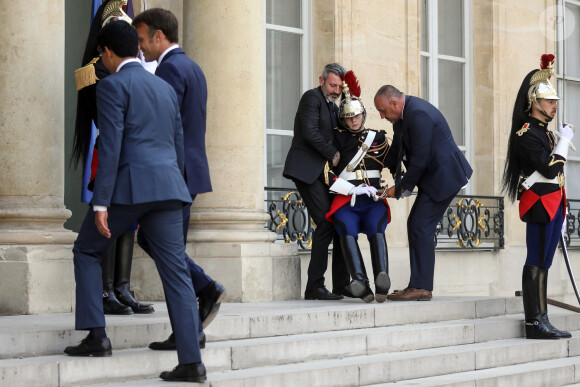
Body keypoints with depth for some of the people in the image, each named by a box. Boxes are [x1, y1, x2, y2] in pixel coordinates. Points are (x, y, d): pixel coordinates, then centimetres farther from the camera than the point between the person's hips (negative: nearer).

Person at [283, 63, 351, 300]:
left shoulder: (333, 107, 22)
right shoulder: (312, 98, -5)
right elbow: (310, 133, -16)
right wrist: (334, 154, -9)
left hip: (324, 172, 9)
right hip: (307, 171, -9)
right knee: (326, 223, -16)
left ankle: (341, 284, 9)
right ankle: (314, 287, -11)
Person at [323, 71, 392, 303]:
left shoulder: (378, 138, 17)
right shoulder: (337, 139, 11)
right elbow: (327, 173, 0)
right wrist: (354, 190, -9)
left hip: (374, 202, 1)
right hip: (345, 203, -1)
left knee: (376, 229, -34)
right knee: (347, 231, -35)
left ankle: (382, 280, -56)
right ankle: (361, 284, -55)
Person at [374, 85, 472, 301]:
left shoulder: (419, 115, -24)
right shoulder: (402, 114, 9)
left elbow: (419, 159, -23)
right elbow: (397, 148, 21)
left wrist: (401, 188, -14)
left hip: (444, 176, -11)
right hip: (433, 176, 11)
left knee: (421, 227, -12)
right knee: (415, 224, 9)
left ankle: (421, 287, -9)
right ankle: (420, 285, 12)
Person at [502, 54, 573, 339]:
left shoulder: (545, 133, 19)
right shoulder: (525, 134, -11)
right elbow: (550, 168, -21)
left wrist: (560, 214, 22)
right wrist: (564, 141, -10)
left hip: (552, 206, 10)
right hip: (540, 205, -10)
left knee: (542, 263, 9)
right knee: (537, 263, -8)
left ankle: (541, 322, 11)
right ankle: (535, 323, -6)